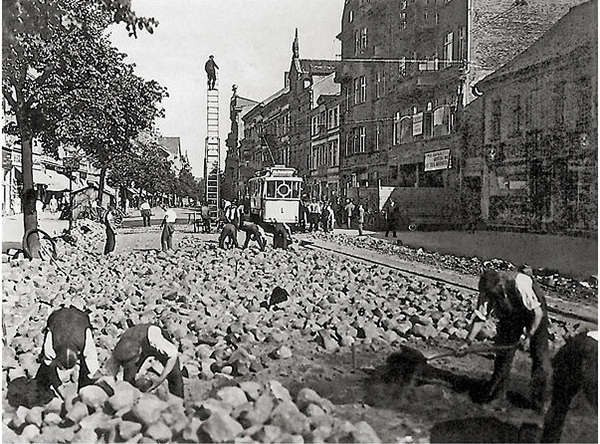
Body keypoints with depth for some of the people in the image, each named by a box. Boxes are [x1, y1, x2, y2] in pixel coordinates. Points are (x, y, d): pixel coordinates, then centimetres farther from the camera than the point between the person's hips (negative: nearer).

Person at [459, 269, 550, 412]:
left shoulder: (520, 284, -40)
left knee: (540, 357, -8)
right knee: (503, 353, 1)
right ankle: (496, 396, 15)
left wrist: (530, 334, -34)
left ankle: (539, 403, 3)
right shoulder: (487, 290, -25)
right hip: (509, 315, 4)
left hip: (534, 313, -4)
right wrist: (468, 342, -20)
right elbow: (480, 317, -16)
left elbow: (538, 313, -30)